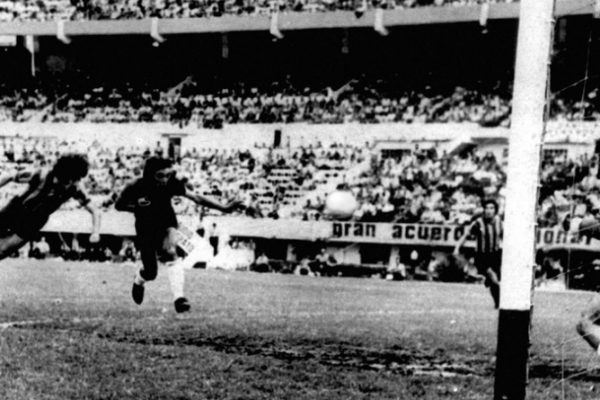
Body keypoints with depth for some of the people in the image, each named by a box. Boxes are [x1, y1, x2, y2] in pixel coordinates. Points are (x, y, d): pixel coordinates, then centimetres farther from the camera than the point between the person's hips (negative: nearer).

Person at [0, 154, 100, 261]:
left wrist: (95, 232, -35)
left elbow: (94, 211, -18)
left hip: (33, 223, 1)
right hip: (15, 211, -1)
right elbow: (9, 177, -15)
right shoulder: (42, 176, -28)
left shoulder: (75, 190, -23)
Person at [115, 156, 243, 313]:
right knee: (151, 272, 3)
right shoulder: (135, 188, -23)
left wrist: (223, 207, -40)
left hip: (167, 223, 0)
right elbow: (118, 205, -7)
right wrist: (136, 206, -28)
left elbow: (196, 197, -29)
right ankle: (138, 280, 42)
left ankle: (179, 297, -33)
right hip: (145, 228, 0)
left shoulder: (173, 184, -22)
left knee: (170, 252, -32)